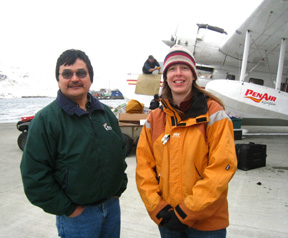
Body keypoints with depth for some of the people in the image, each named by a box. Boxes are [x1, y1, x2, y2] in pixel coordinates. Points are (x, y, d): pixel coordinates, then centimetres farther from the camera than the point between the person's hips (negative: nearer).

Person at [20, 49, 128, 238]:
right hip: (77, 214, -5)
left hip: (112, 205, 5)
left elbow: (121, 150, 14)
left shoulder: (105, 112, 5)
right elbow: (34, 174, -14)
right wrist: (67, 209, -13)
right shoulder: (46, 119, -12)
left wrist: (118, 188, 7)